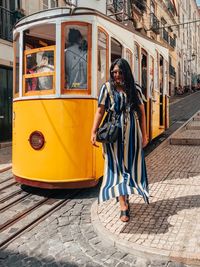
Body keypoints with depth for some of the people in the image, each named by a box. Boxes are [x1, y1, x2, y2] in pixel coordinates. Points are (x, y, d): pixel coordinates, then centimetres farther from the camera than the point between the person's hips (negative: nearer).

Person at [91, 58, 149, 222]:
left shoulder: (135, 90, 8)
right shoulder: (107, 88, 3)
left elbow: (142, 113, 8)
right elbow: (100, 111, -1)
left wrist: (144, 135, 4)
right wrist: (94, 132, -9)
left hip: (132, 133, 3)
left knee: (132, 165, 7)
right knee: (117, 167, -2)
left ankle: (125, 196, 27)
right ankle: (123, 206, 0)